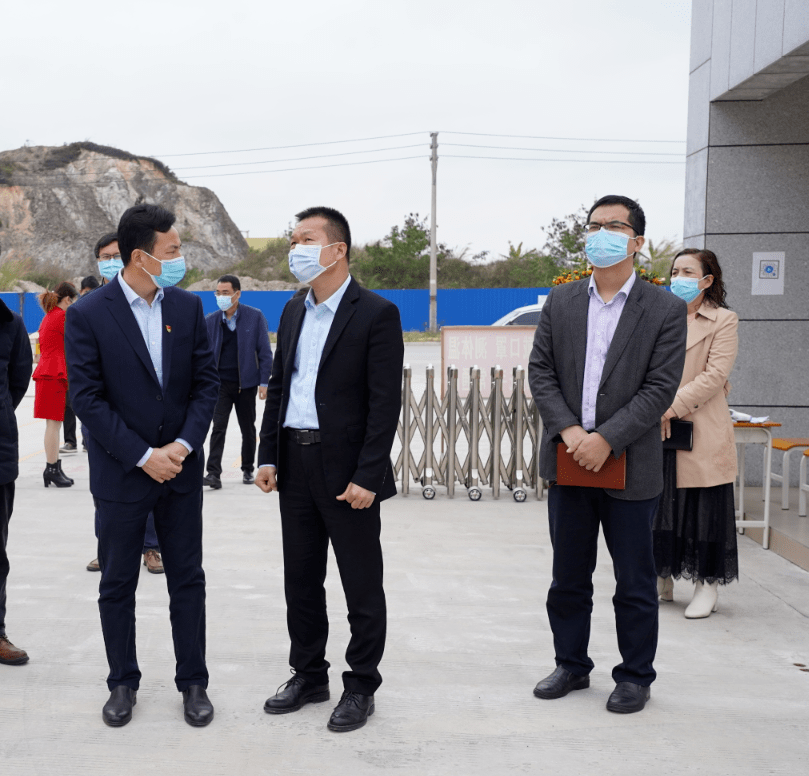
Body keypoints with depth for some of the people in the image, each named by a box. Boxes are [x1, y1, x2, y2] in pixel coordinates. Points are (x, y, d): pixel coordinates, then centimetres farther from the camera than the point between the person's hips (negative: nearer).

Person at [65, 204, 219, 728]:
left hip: (181, 468, 3)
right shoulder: (89, 315, -10)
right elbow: (87, 397, -12)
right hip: (121, 473, -2)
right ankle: (123, 682, 27)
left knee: (188, 580, 9)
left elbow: (207, 382, 2)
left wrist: (184, 444, -12)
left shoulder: (188, 307, 1)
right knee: (117, 585, 10)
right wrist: (143, 456, -16)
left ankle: (193, 682, 22)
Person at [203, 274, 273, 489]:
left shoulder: (255, 317, -3)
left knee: (248, 429, 11)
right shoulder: (210, 320, 3)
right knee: (218, 428, -10)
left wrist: (264, 382, -7)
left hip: (246, 383, -1)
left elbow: (265, 352, -2)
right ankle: (214, 474, -13)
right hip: (221, 383, 1)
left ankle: (248, 470, 26)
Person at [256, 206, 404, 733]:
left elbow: (385, 402, -14)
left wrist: (367, 477, -18)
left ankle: (361, 687, 20)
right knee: (301, 581, 15)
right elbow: (278, 386, 16)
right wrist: (268, 457, 8)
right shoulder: (293, 312, 12)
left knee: (362, 586, 5)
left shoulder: (377, 314, -10)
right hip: (295, 466, 7)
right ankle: (308, 675, 31)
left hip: (347, 471, -7)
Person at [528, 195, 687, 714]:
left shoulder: (666, 310, -4)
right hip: (568, 460, 4)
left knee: (635, 582, 8)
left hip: (630, 466, -3)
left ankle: (635, 676, 24)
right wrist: (568, 430, -12)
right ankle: (572, 666, 30)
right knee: (568, 576, 15)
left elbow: (661, 387, -10)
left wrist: (607, 438, -18)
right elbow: (540, 370, 2)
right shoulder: (560, 302, 7)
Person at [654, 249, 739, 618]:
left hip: (702, 433, -4)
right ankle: (663, 579, 22)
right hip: (657, 431, 4)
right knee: (661, 505, 9)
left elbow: (715, 375, -10)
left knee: (704, 506, 1)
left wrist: (671, 407, -17)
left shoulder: (723, 320, 0)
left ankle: (707, 584, 12)